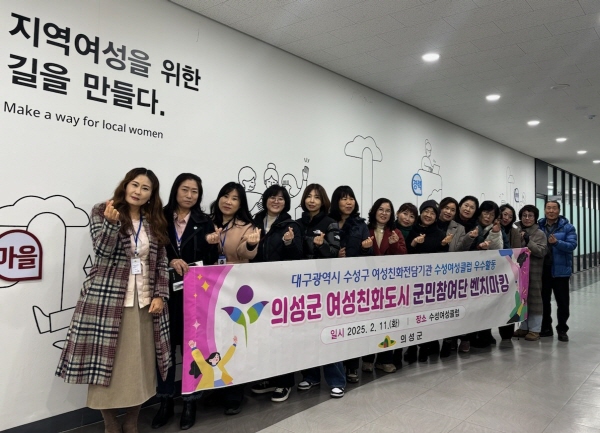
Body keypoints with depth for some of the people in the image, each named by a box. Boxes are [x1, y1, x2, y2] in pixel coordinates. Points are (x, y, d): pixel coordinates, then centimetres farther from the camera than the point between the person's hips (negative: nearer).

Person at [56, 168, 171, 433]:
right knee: (106, 362, 3)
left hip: (144, 302, 3)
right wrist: (112, 222, -27)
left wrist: (160, 295, 0)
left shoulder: (155, 222, 11)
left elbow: (161, 264, 9)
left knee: (139, 364, 7)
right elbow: (103, 250, -11)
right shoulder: (102, 212, 2)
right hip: (107, 299, -3)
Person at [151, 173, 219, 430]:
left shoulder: (205, 223, 7)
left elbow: (212, 259, 2)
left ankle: (190, 403, 19)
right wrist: (170, 262, -15)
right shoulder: (160, 219, 5)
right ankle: (165, 401, 22)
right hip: (166, 291, 0)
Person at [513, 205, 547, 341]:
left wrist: (528, 241, -20)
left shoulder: (539, 234, -1)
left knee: (534, 298, 0)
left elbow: (542, 251, -13)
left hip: (533, 271, -4)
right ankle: (524, 327, 20)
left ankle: (534, 329, 7)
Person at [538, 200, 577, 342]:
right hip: (542, 269, 3)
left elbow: (572, 245, -14)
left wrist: (557, 242, -29)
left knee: (562, 302, 4)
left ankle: (562, 330, 17)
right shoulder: (538, 226, 4)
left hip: (560, 270, -2)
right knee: (544, 300, 12)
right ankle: (546, 328, 24)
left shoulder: (567, 227, -3)